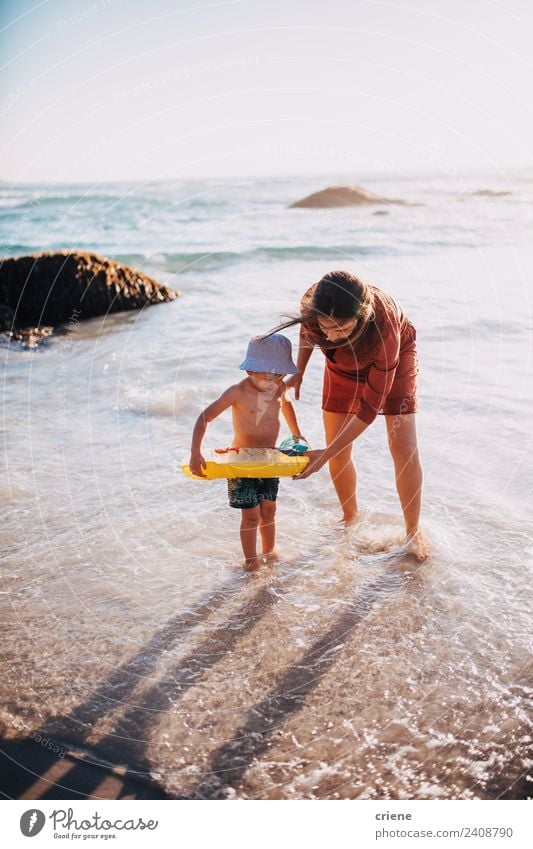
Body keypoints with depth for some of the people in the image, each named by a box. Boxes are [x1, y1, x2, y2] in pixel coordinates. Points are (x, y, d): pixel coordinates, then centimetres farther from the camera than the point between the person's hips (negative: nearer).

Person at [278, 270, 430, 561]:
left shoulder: (384, 328, -44)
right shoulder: (313, 304, -34)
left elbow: (370, 407, -37)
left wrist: (325, 454, -37)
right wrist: (298, 372, -12)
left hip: (394, 357, -3)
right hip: (344, 363, 4)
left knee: (404, 450, -10)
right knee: (339, 454, 1)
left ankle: (413, 531, 10)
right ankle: (350, 519, 26)